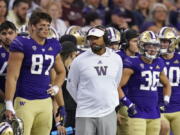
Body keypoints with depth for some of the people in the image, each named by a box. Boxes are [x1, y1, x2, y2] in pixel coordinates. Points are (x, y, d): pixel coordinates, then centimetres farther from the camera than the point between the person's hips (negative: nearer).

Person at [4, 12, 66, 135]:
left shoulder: (53, 46, 12)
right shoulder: (22, 44, -7)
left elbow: (61, 72, 30)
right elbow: (12, 76, -9)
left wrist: (56, 88, 12)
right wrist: (9, 105, -13)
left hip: (46, 102, 6)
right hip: (25, 101, -6)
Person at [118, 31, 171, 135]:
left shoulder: (159, 64, 11)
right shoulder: (133, 64, -10)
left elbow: (166, 84, 29)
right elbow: (117, 86, -12)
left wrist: (166, 101, 14)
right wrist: (128, 104, -16)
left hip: (154, 115, 7)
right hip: (138, 114, -7)